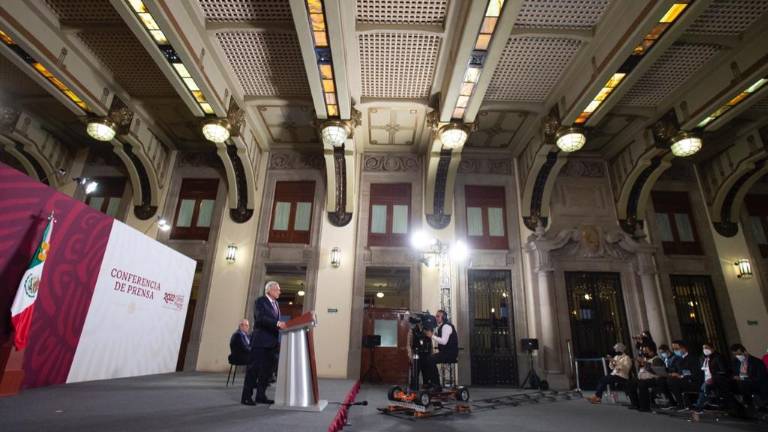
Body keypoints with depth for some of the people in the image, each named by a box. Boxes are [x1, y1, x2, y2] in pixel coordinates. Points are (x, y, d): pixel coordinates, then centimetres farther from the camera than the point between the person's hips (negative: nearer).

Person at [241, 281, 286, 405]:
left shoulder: (275, 304, 18)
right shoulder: (260, 301, -6)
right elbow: (261, 318, -21)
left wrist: (281, 325, 1)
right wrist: (277, 323, -31)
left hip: (271, 342, 8)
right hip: (260, 341, -8)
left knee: (267, 369, 9)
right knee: (254, 369, -2)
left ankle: (261, 396, 18)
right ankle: (246, 397, 7)